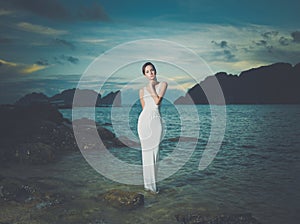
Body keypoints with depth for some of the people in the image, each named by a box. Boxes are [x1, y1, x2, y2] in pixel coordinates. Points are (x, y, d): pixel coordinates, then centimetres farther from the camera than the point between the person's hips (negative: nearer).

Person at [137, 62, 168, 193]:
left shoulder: (163, 84, 9)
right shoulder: (142, 90, 14)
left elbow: (157, 101, -5)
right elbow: (144, 108, 14)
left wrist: (151, 87, 1)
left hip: (156, 120, -1)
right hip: (144, 120, 1)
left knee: (154, 152, 3)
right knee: (147, 152, 3)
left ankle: (152, 183, 14)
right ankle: (148, 183, 12)